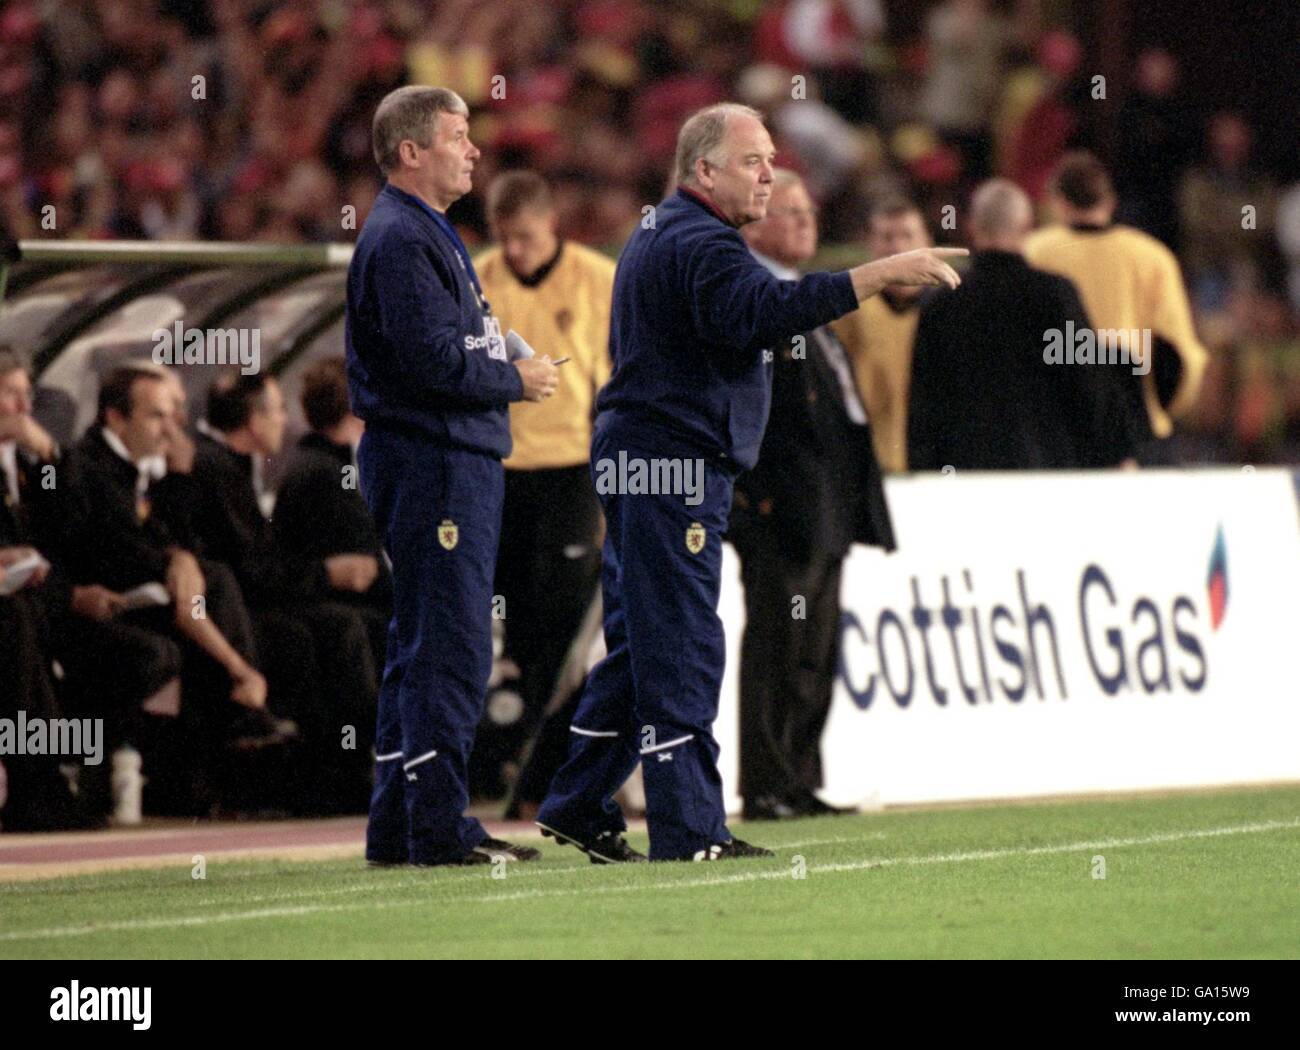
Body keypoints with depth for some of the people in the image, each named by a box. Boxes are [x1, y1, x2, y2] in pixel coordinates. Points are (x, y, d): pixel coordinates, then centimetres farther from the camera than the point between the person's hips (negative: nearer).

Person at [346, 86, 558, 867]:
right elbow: (433, 360, -22)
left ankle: (400, 828, 16)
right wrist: (514, 381, -9)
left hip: (460, 459, 11)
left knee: (426, 648, 12)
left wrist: (508, 376, 7)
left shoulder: (431, 234, 21)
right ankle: (436, 828, -11)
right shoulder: (398, 239, -13)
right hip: (428, 459, -11)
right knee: (449, 648, -11)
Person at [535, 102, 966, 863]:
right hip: (674, 464, -11)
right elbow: (768, 310, -32)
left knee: (641, 639, 15)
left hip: (640, 461, 11)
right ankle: (689, 829, -12)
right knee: (682, 647, -11)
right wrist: (884, 275, -35)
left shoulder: (660, 234, 21)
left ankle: (580, 808, 20)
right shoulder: (698, 243, -15)